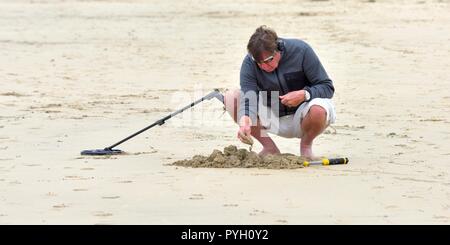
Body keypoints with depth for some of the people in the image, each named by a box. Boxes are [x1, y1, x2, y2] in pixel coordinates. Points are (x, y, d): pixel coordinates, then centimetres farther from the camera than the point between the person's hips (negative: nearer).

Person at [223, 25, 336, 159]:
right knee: (231, 97, -17)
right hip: (273, 120, 3)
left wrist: (304, 94, -32)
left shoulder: (300, 50, -18)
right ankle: (270, 148, -5)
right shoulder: (249, 62, -13)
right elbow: (249, 96, -26)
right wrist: (245, 119, -48)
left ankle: (306, 145, -2)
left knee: (318, 110, -38)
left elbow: (327, 87, -13)